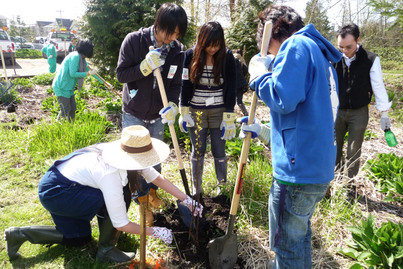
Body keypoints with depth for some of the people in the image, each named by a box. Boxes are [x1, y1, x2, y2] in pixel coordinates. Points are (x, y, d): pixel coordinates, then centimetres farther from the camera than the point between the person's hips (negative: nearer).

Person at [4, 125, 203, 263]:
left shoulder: (128, 156, -11)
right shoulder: (110, 176, -34)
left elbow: (157, 178, -3)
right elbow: (121, 225, -27)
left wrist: (186, 200, -3)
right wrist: (156, 232, -16)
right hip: (54, 193, -9)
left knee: (79, 239, 18)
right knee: (120, 197, -22)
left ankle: (19, 234, 22)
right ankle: (106, 251, -1)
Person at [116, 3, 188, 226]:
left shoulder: (177, 51, -8)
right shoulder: (134, 40, -17)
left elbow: (175, 84, -5)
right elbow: (121, 74, -14)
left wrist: (172, 105, -25)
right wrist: (145, 66, -30)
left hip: (157, 116, 3)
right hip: (133, 114, -3)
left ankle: (152, 191, 40)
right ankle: (142, 199, 23)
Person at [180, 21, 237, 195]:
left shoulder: (227, 57, -8)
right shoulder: (191, 55, -6)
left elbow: (231, 89, -6)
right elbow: (185, 85, 0)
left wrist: (229, 118, -9)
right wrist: (184, 113, -2)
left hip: (219, 111, 0)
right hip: (196, 110, 1)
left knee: (219, 151, 4)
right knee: (198, 150, 8)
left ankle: (223, 186, 25)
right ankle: (196, 190, 23)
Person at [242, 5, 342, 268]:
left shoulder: (296, 45, -10)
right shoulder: (322, 56, 19)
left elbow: (283, 99, -25)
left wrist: (260, 72, -7)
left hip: (298, 170, -10)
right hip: (321, 168, 10)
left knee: (287, 245, 8)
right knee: (300, 234, 27)